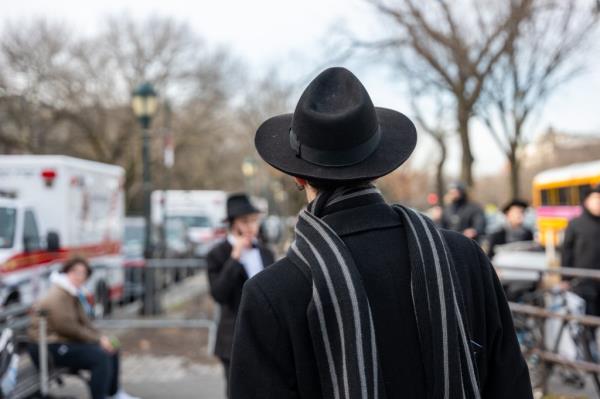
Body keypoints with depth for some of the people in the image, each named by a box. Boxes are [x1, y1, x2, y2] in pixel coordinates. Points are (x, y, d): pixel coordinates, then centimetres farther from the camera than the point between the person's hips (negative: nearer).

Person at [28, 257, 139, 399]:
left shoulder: (73, 294, 13)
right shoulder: (58, 296, -19)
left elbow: (84, 321, 14)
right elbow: (67, 327, -22)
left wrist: (101, 337, -2)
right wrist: (97, 340, -16)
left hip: (64, 342, 11)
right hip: (50, 348, -11)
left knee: (111, 350, 13)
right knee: (101, 358, -25)